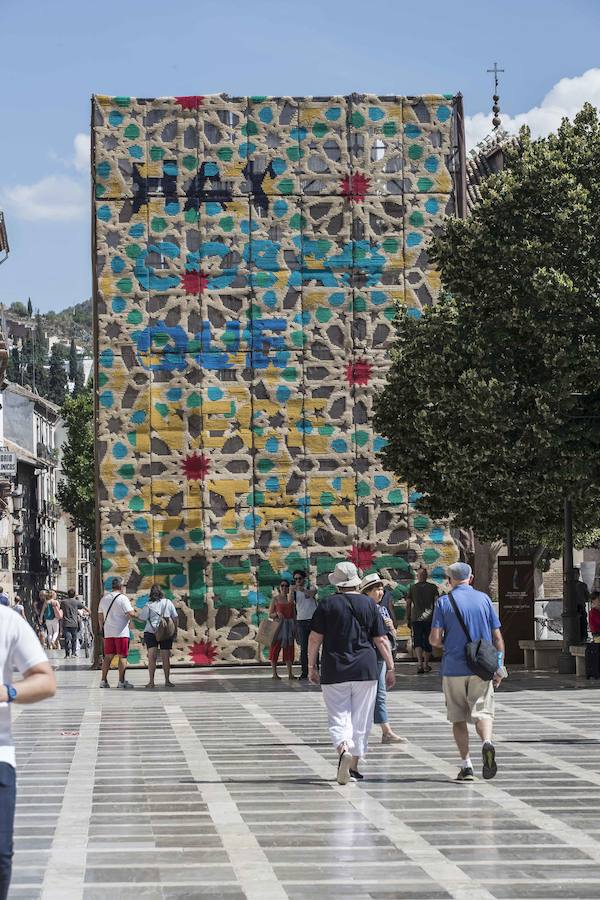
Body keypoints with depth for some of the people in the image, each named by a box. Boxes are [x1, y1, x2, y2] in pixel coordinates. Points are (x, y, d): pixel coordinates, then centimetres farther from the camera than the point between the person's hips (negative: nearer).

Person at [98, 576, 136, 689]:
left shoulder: (104, 598, 11)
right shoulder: (123, 598, -9)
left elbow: (100, 616, 15)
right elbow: (131, 614, -16)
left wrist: (102, 627, 24)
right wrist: (135, 614, 6)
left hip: (108, 632, 6)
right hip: (121, 632, -6)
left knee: (108, 656, 10)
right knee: (122, 657, -1)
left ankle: (103, 680, 8)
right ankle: (121, 681, -3)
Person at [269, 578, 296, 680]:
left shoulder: (291, 600, 10)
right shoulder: (275, 599, 0)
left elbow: (294, 615, 12)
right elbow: (270, 614, 0)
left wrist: (295, 628, 7)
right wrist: (277, 614, -20)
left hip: (289, 626, 3)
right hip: (278, 625, -3)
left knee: (289, 649, 3)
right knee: (275, 648, -2)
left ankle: (290, 673, 5)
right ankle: (274, 673, 3)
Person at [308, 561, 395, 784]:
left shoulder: (327, 605, -1)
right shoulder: (369, 604, 4)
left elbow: (315, 638, -2)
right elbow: (381, 640, 4)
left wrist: (311, 667, 7)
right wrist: (390, 668, 10)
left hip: (334, 671, -1)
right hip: (365, 670, 1)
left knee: (338, 717, 0)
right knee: (361, 719, 10)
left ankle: (344, 750, -27)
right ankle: (354, 766, 14)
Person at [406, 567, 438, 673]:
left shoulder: (412, 588, 3)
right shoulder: (433, 587, 2)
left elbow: (408, 604, 5)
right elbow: (436, 603, -2)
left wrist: (408, 619, 12)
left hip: (416, 618, 0)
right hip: (429, 618, 0)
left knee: (417, 641, 0)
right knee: (428, 641, 12)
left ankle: (420, 663, -21)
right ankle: (426, 664, 19)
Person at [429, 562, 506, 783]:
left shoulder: (444, 602, -2)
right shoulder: (484, 599, 5)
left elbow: (434, 640, -8)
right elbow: (497, 637, 3)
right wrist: (499, 667, 9)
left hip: (453, 668, -1)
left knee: (458, 718, 9)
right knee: (483, 712, 0)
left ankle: (466, 765, 4)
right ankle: (487, 742, -30)